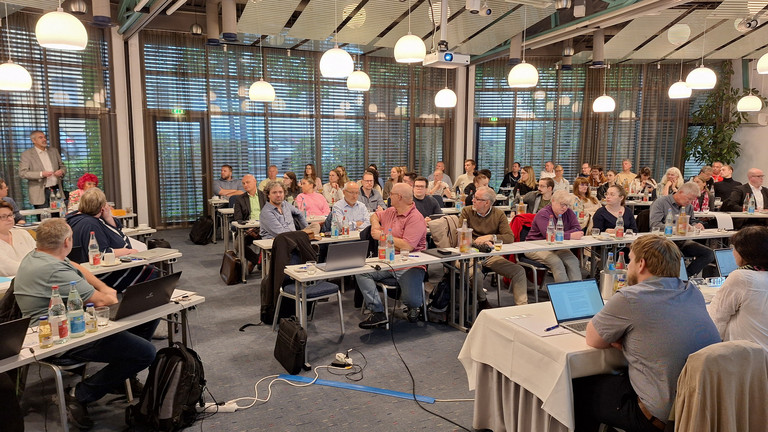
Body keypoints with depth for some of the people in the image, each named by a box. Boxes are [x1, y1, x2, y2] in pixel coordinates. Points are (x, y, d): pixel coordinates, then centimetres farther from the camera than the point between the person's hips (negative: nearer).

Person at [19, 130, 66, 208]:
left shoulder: (54, 151, 13)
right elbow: (22, 173, -8)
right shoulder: (27, 154, -1)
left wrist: (62, 171, -5)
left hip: (56, 190, 4)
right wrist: (41, 174, -20)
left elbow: (62, 166, 19)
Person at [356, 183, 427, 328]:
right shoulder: (391, 212, 13)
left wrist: (382, 235, -12)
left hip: (409, 266, -7)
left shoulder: (416, 218, -12)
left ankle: (413, 307, 14)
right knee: (361, 272, -15)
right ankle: (377, 313, -16)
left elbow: (407, 246, -23)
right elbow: (375, 215, 36)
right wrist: (375, 223, 10)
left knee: (411, 299, -27)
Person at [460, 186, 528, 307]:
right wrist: (480, 242, -24)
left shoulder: (499, 215, 6)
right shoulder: (467, 211, 3)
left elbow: (510, 237, -5)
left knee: (519, 271, -13)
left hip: (491, 256, 3)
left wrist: (490, 237, -22)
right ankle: (482, 301, -4)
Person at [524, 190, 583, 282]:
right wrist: (570, 236, -33)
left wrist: (561, 234, -20)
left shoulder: (569, 213, 8)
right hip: (536, 248, -6)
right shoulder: (543, 214, -13)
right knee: (556, 262, -31)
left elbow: (577, 229, -2)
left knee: (573, 261, -20)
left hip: (556, 247, 6)